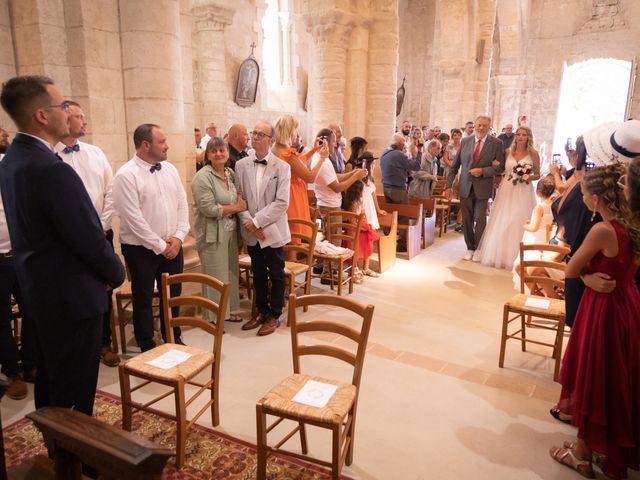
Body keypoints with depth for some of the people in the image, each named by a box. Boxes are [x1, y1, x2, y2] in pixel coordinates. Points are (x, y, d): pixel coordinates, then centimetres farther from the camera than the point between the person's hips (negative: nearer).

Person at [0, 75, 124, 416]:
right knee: (74, 391, 7)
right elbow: (90, 240, -24)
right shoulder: (52, 170, -27)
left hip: (39, 289, 10)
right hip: (72, 296, -10)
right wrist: (117, 273, -4)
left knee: (49, 378, 25)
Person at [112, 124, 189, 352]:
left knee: (173, 295, 15)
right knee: (144, 299, 10)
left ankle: (173, 339, 33)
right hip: (142, 248, -5)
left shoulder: (170, 169, 5)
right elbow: (133, 219, -18)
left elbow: (182, 204, 6)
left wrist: (178, 237, -5)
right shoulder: (126, 175, -14)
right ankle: (147, 346, 26)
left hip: (173, 245, 5)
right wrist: (160, 246, -14)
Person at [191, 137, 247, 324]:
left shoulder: (230, 173, 8)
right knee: (215, 275, 3)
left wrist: (240, 202, -5)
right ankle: (214, 317, 18)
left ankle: (229, 309, 32)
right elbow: (209, 209, -21)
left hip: (230, 230, 7)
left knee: (231, 271, 15)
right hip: (212, 233, -7)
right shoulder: (203, 177, -15)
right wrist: (236, 207, -14)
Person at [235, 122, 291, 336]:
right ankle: (261, 311, 32)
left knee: (276, 275, 7)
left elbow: (281, 202, -14)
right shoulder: (241, 165, 2)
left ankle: (274, 316, 23)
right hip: (251, 232, 3)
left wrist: (257, 221, -17)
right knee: (258, 274, 16)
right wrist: (249, 223, -11)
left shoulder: (282, 167, -8)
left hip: (272, 230, -3)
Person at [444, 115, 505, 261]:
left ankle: (478, 249, 19)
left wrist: (482, 171, -17)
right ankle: (470, 248, 22)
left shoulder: (496, 143, -2)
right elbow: (455, 165, 6)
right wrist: (449, 185, 1)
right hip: (465, 187, 2)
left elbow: (500, 167, -3)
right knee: (467, 220, 8)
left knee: (480, 220, 3)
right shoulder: (465, 141, 5)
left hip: (482, 188, -2)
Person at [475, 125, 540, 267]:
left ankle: (515, 257, 14)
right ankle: (498, 254, 18)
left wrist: (528, 177, -14)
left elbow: (537, 175, 5)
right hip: (506, 190, 2)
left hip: (523, 193, -2)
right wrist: (496, 165, -8)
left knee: (518, 224, 0)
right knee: (501, 223, 4)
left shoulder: (533, 154, 0)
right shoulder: (508, 152, 6)